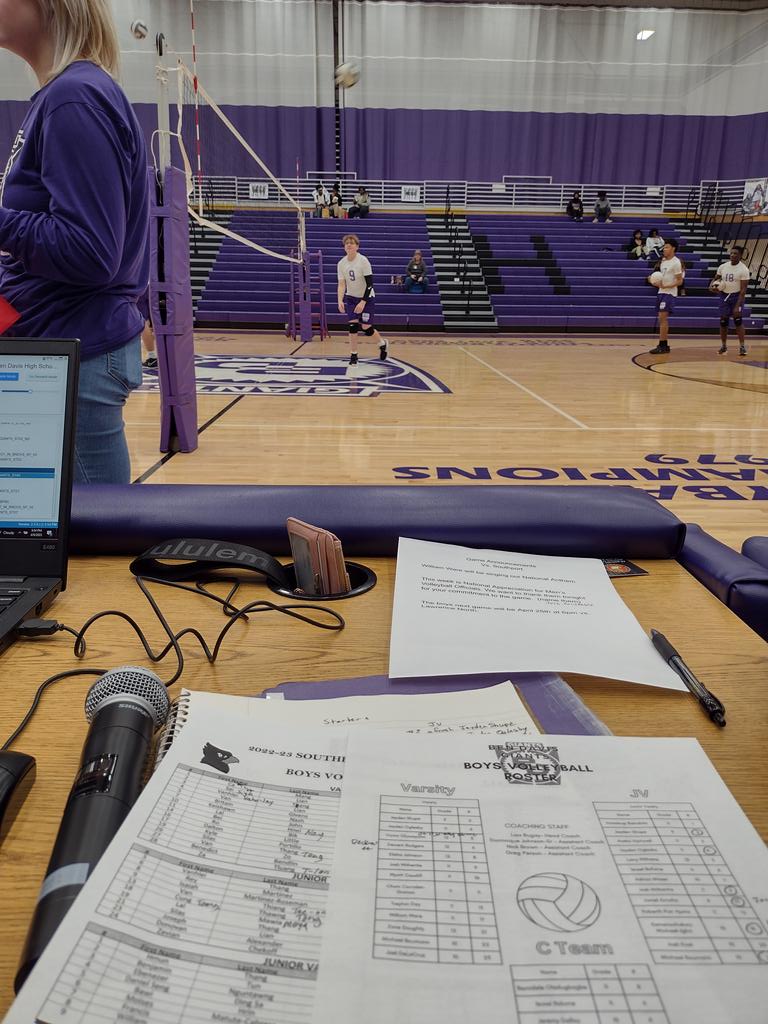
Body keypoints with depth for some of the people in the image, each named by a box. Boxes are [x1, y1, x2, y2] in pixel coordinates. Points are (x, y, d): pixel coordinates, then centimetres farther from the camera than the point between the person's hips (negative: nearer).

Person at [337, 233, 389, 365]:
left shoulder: (363, 260, -18)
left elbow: (369, 283, -19)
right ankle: (353, 355, 5)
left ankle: (383, 343, 26)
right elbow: (341, 284, -8)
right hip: (351, 298, 4)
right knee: (352, 326, -9)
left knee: (366, 328, -4)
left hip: (367, 298, -3)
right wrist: (340, 301, -24)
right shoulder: (341, 263, -6)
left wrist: (363, 302, -25)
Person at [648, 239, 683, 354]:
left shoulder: (676, 262, -11)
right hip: (661, 292, 9)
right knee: (662, 319, 9)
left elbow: (679, 281, -12)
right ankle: (665, 345, 15)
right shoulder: (663, 261, 14)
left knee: (662, 318, -15)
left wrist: (666, 286, -25)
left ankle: (662, 345, -14)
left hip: (669, 293, -9)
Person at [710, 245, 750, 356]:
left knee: (737, 320, -12)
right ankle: (723, 346, 17)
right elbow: (715, 279, 17)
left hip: (737, 296, -4)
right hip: (724, 295, 4)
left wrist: (737, 306, -24)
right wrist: (712, 286, -8)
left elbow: (743, 290, -16)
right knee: (723, 321, 4)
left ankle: (742, 346, -6)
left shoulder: (743, 269, -14)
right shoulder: (723, 266, 0)